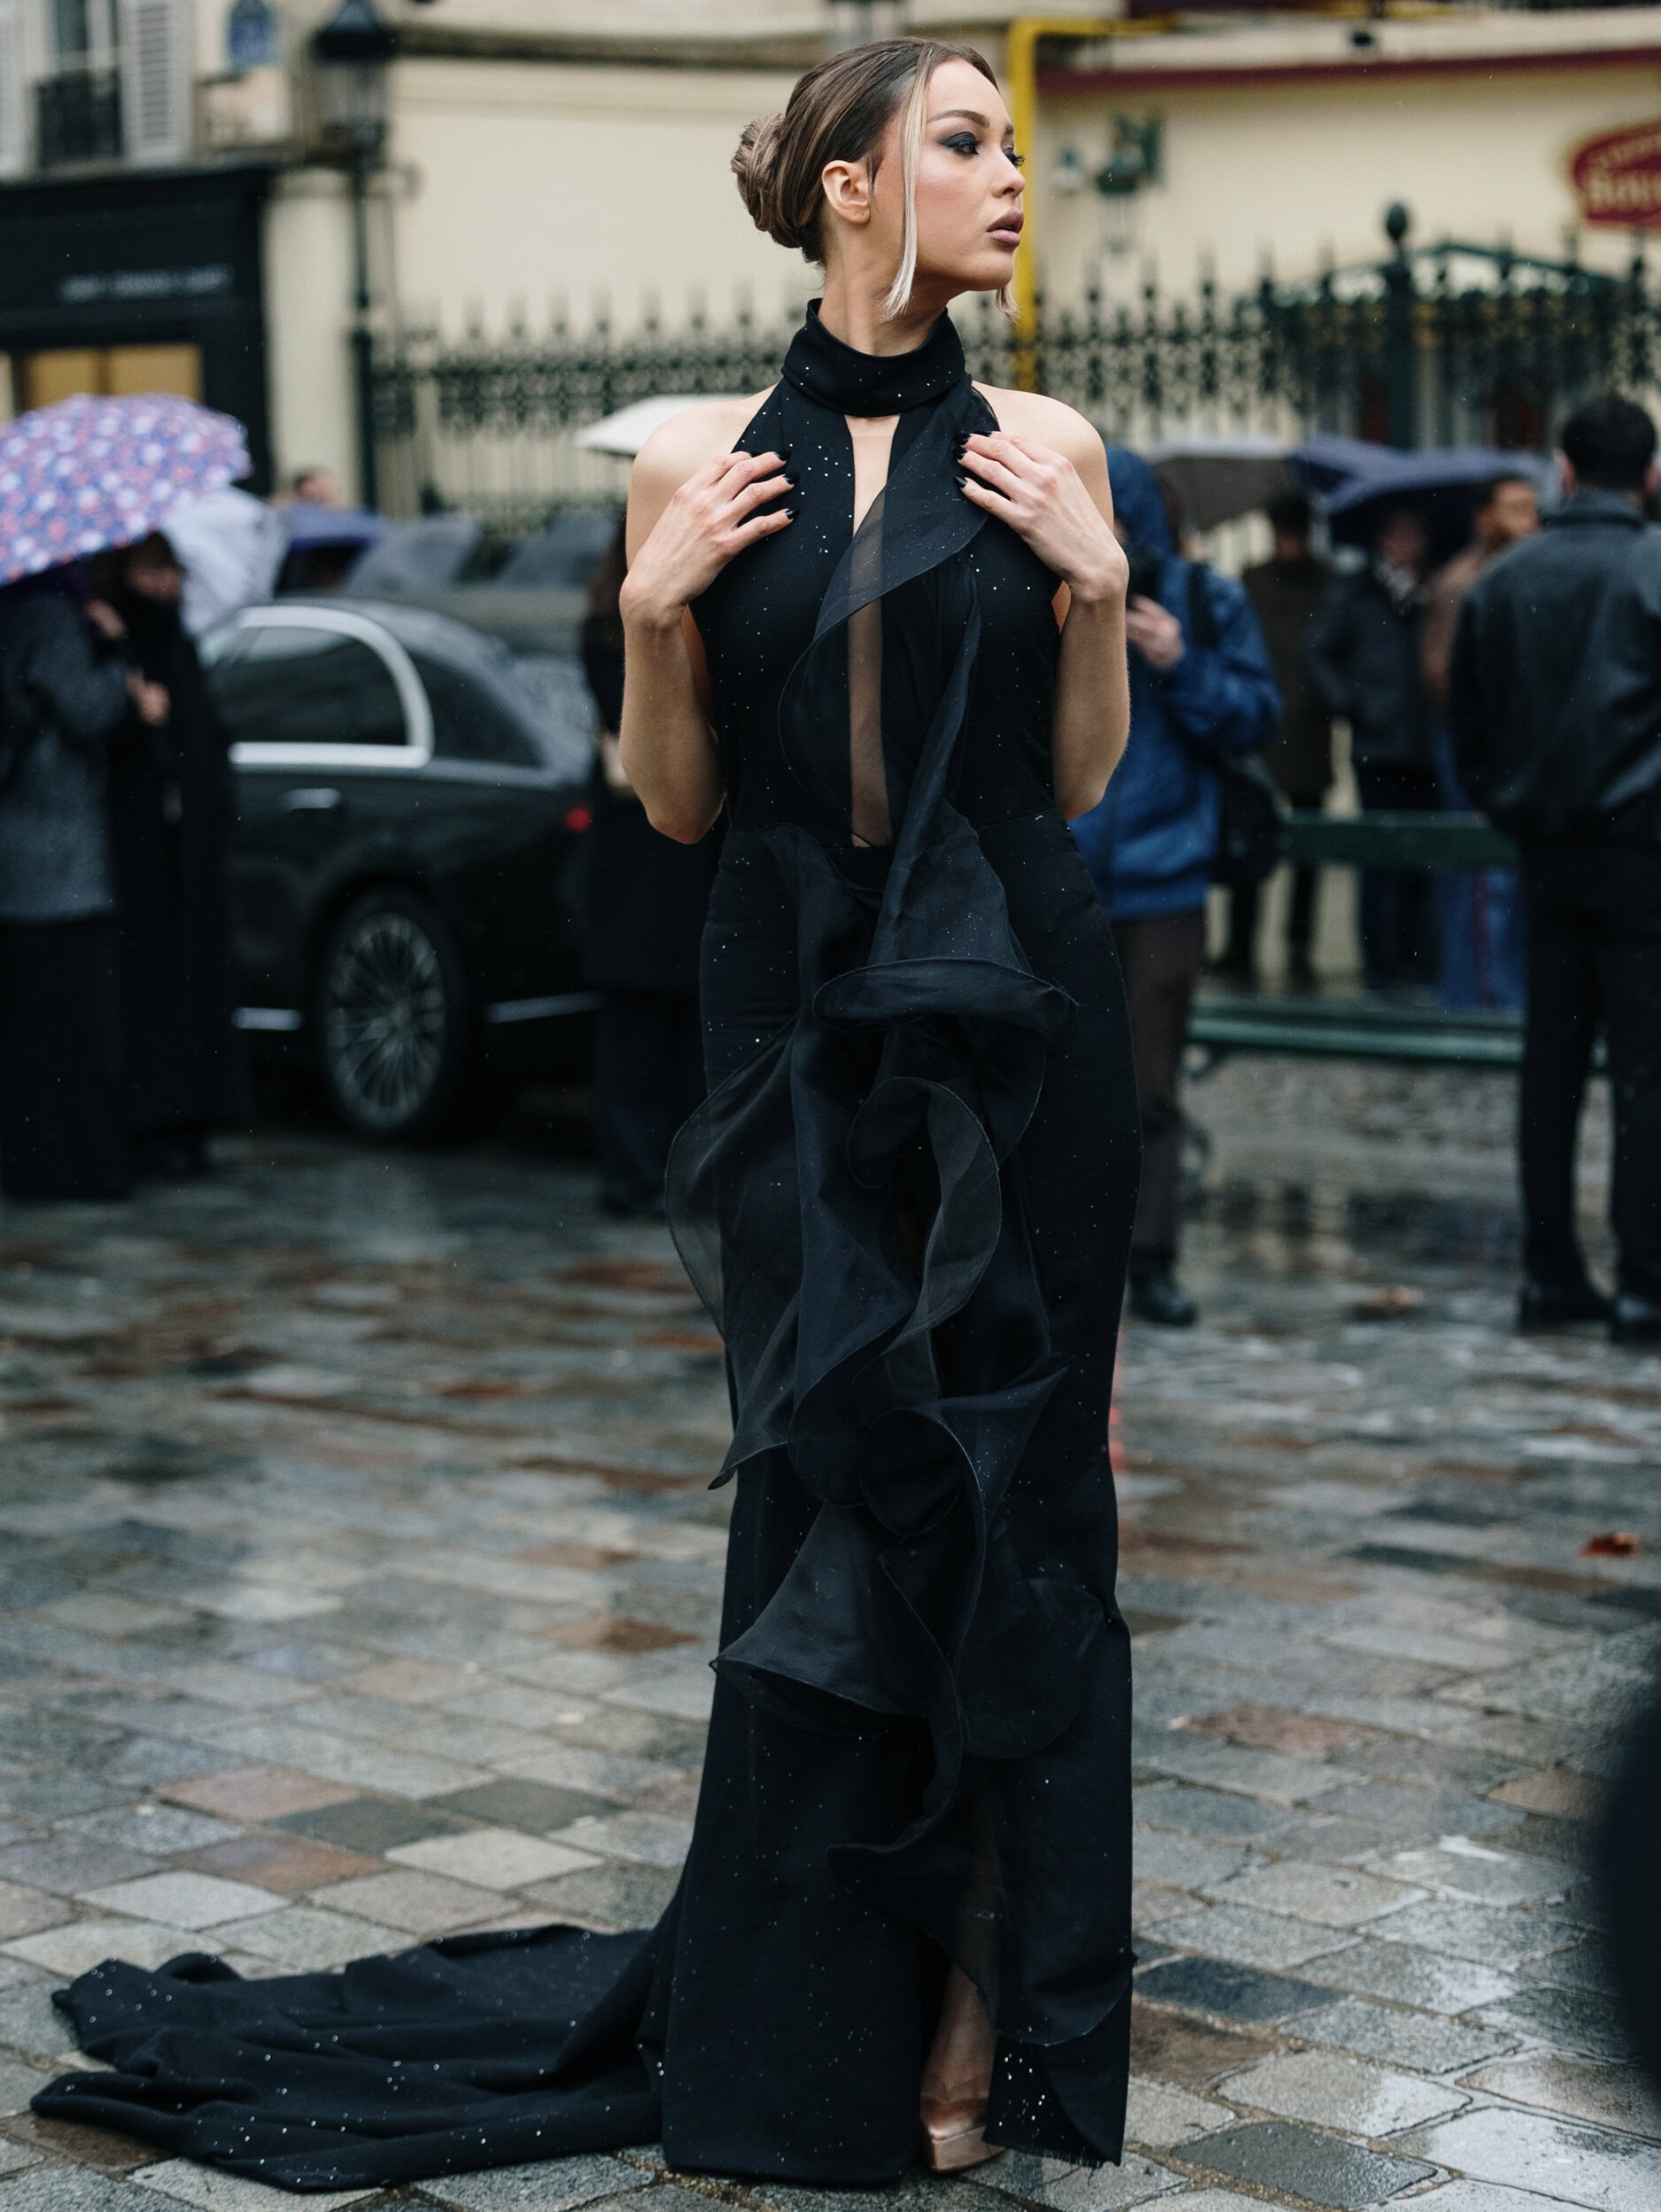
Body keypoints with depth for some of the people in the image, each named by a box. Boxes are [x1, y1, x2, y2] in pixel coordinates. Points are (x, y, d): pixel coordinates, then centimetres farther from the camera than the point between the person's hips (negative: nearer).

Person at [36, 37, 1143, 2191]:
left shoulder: (1043, 451, 5)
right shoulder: (704, 459, 3)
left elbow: (1081, 780, 9)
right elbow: (680, 803, 5)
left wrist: (1097, 583, -5)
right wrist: (658, 605, -9)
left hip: (1012, 1014, 0)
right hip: (800, 1018, 0)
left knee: (1005, 1483, 0)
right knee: (828, 1486, 4)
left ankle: (992, 2004, 11)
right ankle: (829, 2015, 17)